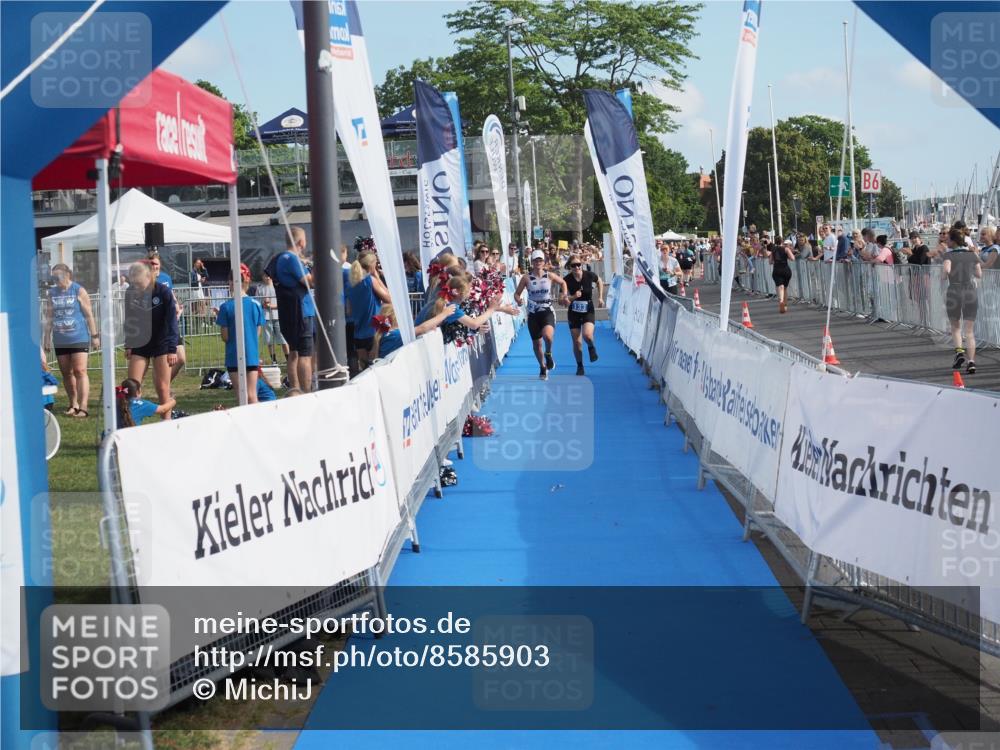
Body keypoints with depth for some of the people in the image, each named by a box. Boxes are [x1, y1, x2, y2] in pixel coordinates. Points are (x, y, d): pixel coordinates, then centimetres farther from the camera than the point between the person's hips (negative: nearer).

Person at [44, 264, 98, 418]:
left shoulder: (79, 291, -4)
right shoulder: (52, 293, 8)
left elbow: (89, 314, -4)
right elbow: (49, 316, 12)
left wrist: (94, 336, -6)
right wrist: (47, 336, 7)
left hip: (79, 338, -5)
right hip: (60, 341, 5)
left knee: (80, 371, -11)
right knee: (66, 373, 10)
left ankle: (83, 407, -16)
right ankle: (73, 405, 21)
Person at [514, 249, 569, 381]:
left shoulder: (550, 276, -1)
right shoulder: (526, 278, -3)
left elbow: (563, 283, 17)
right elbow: (517, 293, 2)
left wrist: (564, 295, 4)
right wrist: (518, 300, -19)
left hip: (547, 312, -1)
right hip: (533, 313, 1)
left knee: (547, 335, -29)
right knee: (536, 343, 9)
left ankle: (548, 354, 4)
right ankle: (543, 367, 32)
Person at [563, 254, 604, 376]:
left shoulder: (589, 275, -13)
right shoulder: (567, 280, -15)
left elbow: (600, 282, 10)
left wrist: (600, 297, 5)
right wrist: (573, 297, -32)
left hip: (588, 311, -1)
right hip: (574, 313, 1)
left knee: (587, 335, -24)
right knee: (576, 342, 3)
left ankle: (591, 347, 12)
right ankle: (580, 366, 23)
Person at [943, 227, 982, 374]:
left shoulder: (949, 255, -4)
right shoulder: (973, 255, 5)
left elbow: (946, 270, -22)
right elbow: (979, 275, 8)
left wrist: (945, 274, 0)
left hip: (954, 292, -2)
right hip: (971, 292, 2)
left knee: (955, 327, 19)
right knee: (970, 331, 5)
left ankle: (959, 352, -3)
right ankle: (970, 362, -4)